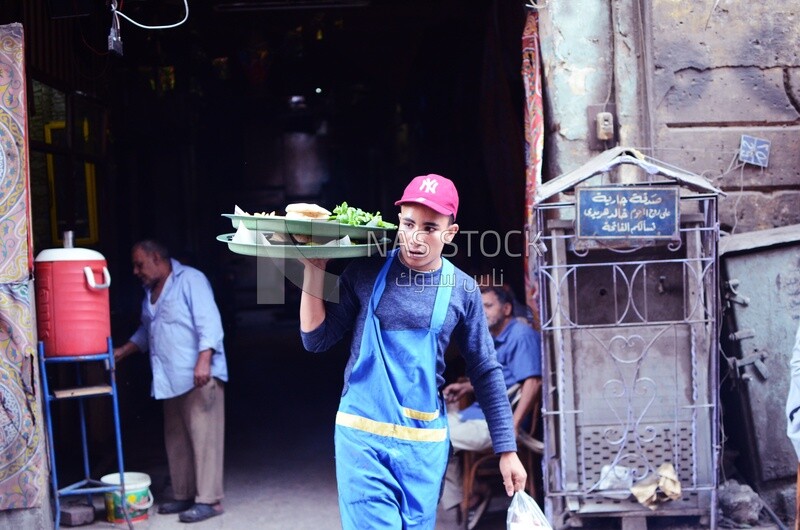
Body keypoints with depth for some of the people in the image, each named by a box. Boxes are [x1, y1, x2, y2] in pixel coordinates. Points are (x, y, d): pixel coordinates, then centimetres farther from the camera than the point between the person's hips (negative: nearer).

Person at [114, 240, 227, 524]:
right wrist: (123, 351, 21)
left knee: (203, 437, -8)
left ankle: (209, 500, -6)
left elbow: (209, 323, -16)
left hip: (199, 377, -9)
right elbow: (146, 330, 32)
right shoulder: (150, 291, 19)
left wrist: (203, 361, -25)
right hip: (171, 380, 9)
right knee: (176, 440, 12)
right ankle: (184, 495, 20)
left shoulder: (190, 280, -8)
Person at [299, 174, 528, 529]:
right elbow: (316, 339, 1)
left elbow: (486, 372, 6)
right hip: (362, 436, -1)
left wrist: (507, 450, 4)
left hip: (424, 444, 2)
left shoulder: (462, 290, 0)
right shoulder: (366, 273, -1)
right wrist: (314, 270, -10)